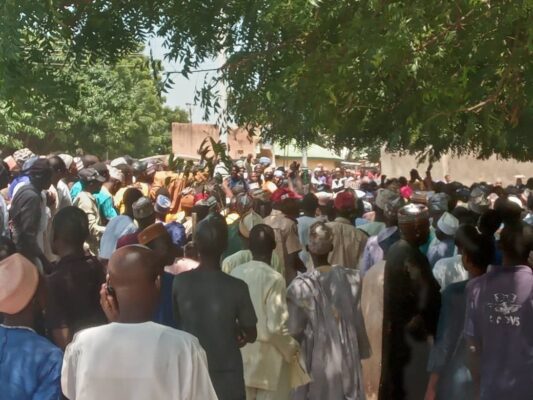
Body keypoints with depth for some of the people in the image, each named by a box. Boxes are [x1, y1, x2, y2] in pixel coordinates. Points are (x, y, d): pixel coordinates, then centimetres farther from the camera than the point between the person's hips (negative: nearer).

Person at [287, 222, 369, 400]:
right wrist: (361, 351, 16)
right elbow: (358, 319, 2)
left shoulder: (301, 285, -16)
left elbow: (295, 329, -9)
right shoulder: (351, 278, -6)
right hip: (348, 355, 3)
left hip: (317, 357, -3)